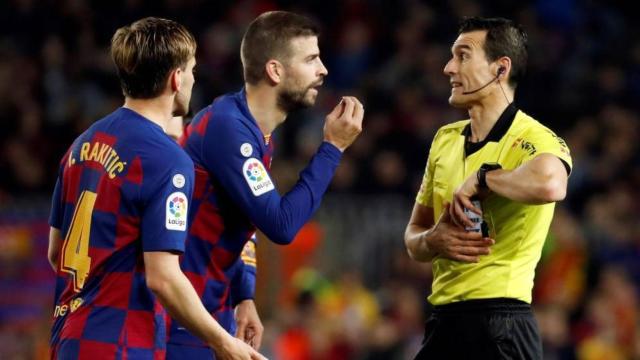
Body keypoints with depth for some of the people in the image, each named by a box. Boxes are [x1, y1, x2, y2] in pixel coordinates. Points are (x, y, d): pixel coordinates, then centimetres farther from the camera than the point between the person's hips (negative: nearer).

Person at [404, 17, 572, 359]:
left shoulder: (531, 138, -12)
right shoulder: (445, 139, 12)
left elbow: (549, 184, -38)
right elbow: (414, 235, 19)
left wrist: (479, 179, -20)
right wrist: (433, 241, -5)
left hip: (499, 328, -7)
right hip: (442, 320, 7)